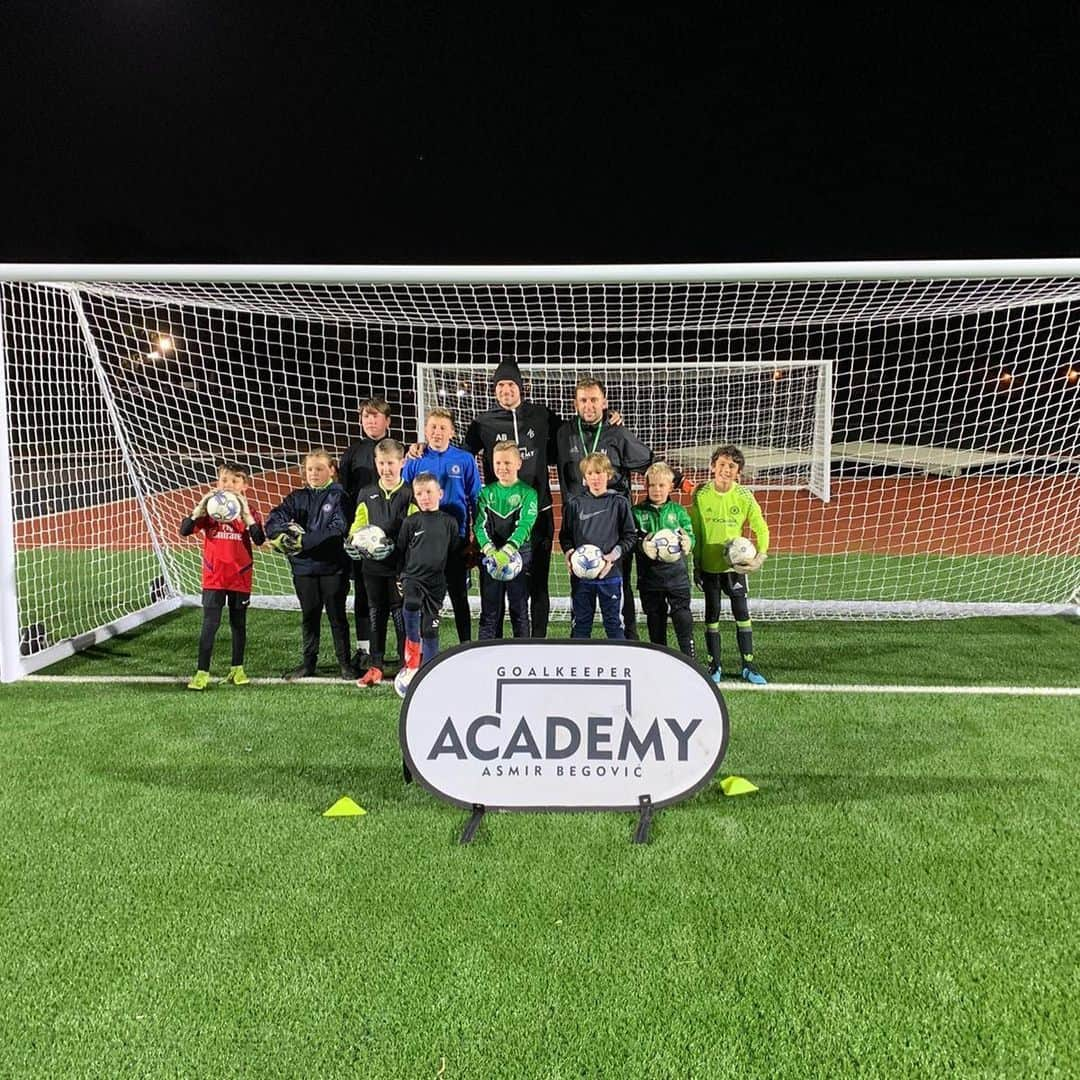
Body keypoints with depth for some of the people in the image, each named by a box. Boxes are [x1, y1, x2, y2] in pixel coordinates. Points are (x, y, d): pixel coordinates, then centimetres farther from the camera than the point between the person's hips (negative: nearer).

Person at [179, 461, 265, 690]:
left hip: (240, 577, 1)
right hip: (213, 578, -1)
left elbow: (259, 539, -17)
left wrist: (245, 512, -25)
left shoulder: (248, 511, -1)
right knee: (209, 625, -4)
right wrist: (201, 506, -24)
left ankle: (237, 669, 26)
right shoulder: (208, 509, 0)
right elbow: (184, 530, -13)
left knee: (239, 624, 12)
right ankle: (202, 673, 2)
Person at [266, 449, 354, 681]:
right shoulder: (297, 497, 10)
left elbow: (338, 529, -16)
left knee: (337, 616, 5)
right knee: (309, 616, 14)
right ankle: (308, 662, 25)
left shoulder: (338, 496, -3)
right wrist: (285, 530, -22)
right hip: (304, 567, 4)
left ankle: (345, 663, 15)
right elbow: (273, 520, 1)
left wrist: (304, 541, -20)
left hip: (333, 566, -4)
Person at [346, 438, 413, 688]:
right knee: (376, 615, 12)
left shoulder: (410, 494, -3)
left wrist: (394, 545, -21)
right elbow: (358, 525, 13)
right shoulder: (366, 494, 10)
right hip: (372, 565, 4)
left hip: (401, 565, -4)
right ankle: (375, 666, 20)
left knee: (401, 615, 1)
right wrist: (353, 541, -8)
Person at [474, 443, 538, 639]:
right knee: (489, 612, 6)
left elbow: (524, 525, -13)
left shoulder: (527, 493, -1)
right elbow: (480, 525, -2)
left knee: (519, 610, 5)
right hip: (490, 558, 2)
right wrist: (490, 551, -21)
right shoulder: (486, 492, 8)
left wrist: (506, 551, -28)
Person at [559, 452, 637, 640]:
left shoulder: (619, 503, 0)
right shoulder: (575, 504, 4)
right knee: (581, 622, 10)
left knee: (613, 622, 6)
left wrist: (614, 555, -13)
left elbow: (630, 535, 2)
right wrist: (569, 552, -9)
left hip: (610, 573, -2)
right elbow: (565, 535, 10)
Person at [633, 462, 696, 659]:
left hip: (676, 573, 0)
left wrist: (686, 541, -19)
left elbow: (691, 535, 4)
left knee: (682, 616, -2)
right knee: (655, 619, 11)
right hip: (649, 575, 0)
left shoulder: (678, 511, 6)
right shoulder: (638, 512, 3)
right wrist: (642, 544, -23)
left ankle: (689, 658, 6)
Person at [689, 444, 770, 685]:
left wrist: (760, 555, -13)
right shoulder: (701, 494, -7)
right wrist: (696, 563, 2)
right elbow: (694, 531, 1)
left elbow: (761, 529, 1)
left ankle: (747, 665, 14)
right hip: (709, 564, 0)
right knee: (712, 615, 8)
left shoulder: (744, 496, -7)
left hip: (735, 564, 0)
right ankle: (713, 665, 19)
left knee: (742, 613, 2)